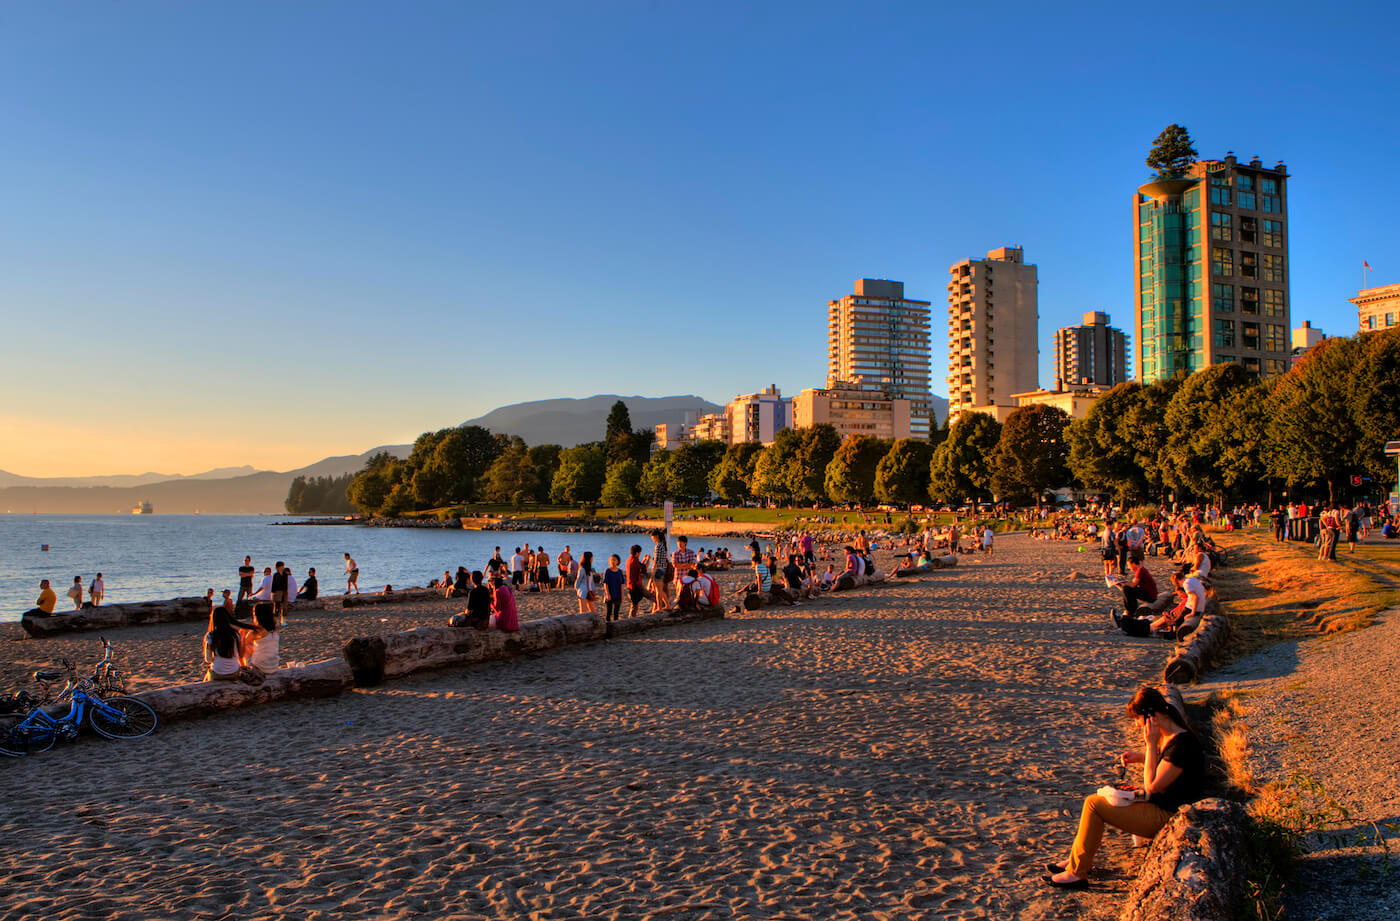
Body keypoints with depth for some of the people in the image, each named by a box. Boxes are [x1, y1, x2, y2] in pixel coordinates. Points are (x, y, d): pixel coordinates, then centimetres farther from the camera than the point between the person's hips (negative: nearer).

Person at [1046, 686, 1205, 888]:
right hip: (1159, 805, 10)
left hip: (1166, 817, -10)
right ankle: (1077, 860, 18)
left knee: (1094, 804, -13)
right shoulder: (1167, 735, 3)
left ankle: (1077, 873, -5)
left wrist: (1151, 744, -24)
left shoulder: (1182, 743, -26)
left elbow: (1152, 785, -25)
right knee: (1094, 800, 11)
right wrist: (1138, 757, 5)